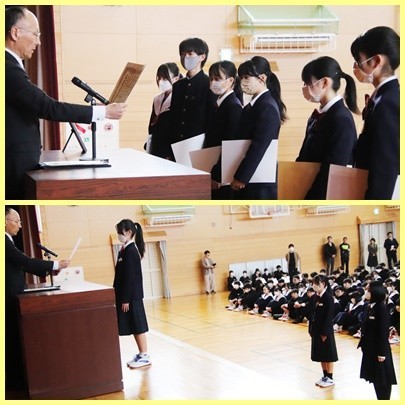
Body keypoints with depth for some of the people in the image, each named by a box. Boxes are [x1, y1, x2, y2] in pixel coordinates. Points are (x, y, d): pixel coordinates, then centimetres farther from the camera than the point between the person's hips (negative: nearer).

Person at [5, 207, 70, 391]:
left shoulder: (8, 241, 12)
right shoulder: (5, 241, -19)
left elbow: (21, 265, 15)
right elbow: (25, 261, -24)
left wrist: (47, 271, 7)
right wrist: (55, 264, -18)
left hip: (13, 295, 10)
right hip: (10, 298, -10)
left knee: (15, 338, 14)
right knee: (14, 338, -1)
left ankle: (16, 379, 22)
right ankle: (15, 382, 8)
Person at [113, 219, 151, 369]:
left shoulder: (131, 251, -16)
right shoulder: (126, 250, 12)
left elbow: (130, 277, -19)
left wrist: (126, 299, -19)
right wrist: (122, 297, 18)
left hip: (132, 296, -9)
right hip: (128, 295, 9)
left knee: (137, 326, -2)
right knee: (134, 327, 13)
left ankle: (145, 356, 5)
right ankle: (141, 354, 20)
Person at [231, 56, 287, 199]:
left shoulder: (267, 107, -15)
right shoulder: (253, 105, 13)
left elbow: (258, 146, -19)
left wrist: (240, 177, -16)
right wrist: (239, 176, 8)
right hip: (248, 177, 9)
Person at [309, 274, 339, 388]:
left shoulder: (328, 298, -16)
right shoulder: (316, 297, 7)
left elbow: (329, 317, -18)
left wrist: (325, 333, -18)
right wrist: (311, 329, 9)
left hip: (325, 331, -8)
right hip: (316, 330, 8)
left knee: (328, 354, 3)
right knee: (320, 354, 14)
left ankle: (330, 378, 13)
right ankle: (325, 376, 26)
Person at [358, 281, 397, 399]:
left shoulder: (382, 308, -17)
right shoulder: (369, 307, 6)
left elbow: (384, 331, -17)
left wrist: (382, 352, -17)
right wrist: (363, 343, 13)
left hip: (379, 349, -8)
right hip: (369, 348, 8)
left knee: (383, 379, 3)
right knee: (374, 377, 14)